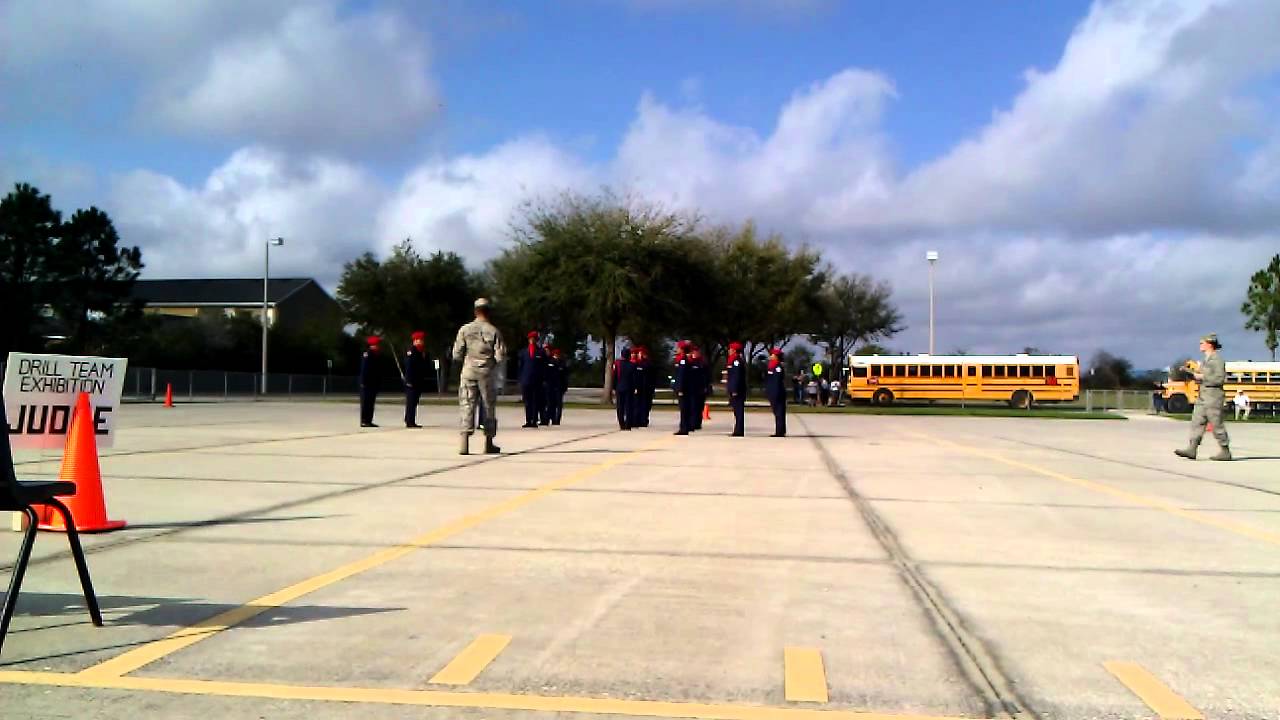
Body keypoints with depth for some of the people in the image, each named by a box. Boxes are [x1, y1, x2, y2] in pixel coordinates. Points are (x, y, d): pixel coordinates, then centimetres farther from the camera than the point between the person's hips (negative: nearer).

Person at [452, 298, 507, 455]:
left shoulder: (465, 330, -2)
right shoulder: (494, 331, -5)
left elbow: (456, 355, -1)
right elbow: (501, 357, -8)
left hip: (469, 372, 1)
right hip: (487, 373, -1)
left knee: (466, 405, 0)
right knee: (489, 407, 11)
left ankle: (464, 443, -13)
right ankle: (488, 444, 18)